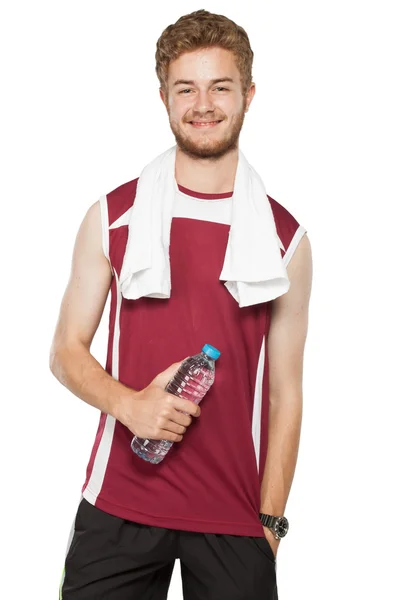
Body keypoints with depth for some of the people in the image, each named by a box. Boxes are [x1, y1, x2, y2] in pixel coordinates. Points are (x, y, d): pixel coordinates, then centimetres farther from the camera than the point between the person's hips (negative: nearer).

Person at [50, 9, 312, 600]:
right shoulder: (111, 217, 3)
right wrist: (128, 403, -14)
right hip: (117, 509, 0)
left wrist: (270, 522, 1)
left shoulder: (286, 239, 2)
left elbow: (285, 393, 4)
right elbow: (66, 351, 5)